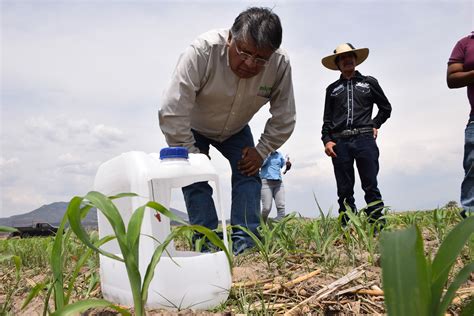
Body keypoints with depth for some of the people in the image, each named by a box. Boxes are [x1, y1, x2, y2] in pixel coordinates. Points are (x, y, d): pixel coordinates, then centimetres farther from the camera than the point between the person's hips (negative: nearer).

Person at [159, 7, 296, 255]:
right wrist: (191, 156, -29)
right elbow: (172, 113, -37)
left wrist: (261, 151, -16)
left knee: (248, 173, -10)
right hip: (194, 127, -2)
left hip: (235, 130, 3)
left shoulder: (280, 65, -29)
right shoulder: (203, 51, -38)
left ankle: (244, 244, -5)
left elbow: (284, 120, -15)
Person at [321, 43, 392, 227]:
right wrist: (327, 140, 0)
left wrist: (374, 125, 9)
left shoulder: (369, 82, 16)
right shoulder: (332, 89, 18)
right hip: (339, 143, 1)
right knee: (344, 191, 1)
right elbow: (327, 119, 14)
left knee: (370, 187, -5)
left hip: (365, 140, -1)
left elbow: (386, 108, 22)